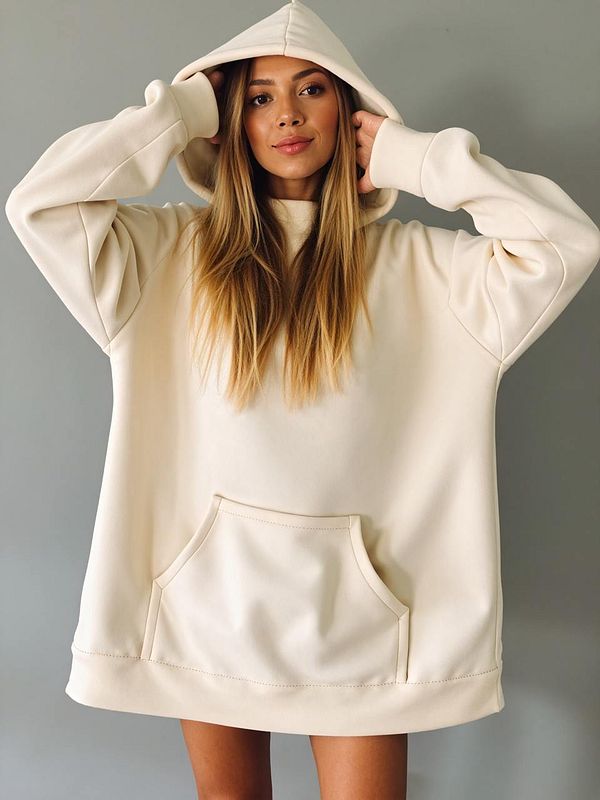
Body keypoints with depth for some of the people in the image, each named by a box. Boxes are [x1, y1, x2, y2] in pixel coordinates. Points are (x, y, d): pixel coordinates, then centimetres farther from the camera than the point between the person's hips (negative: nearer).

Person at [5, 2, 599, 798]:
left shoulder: (411, 261, -1)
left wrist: (410, 156, -4)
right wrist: (179, 114, -2)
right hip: (212, 584, 1)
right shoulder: (177, 248, 1)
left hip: (351, 593, 0)